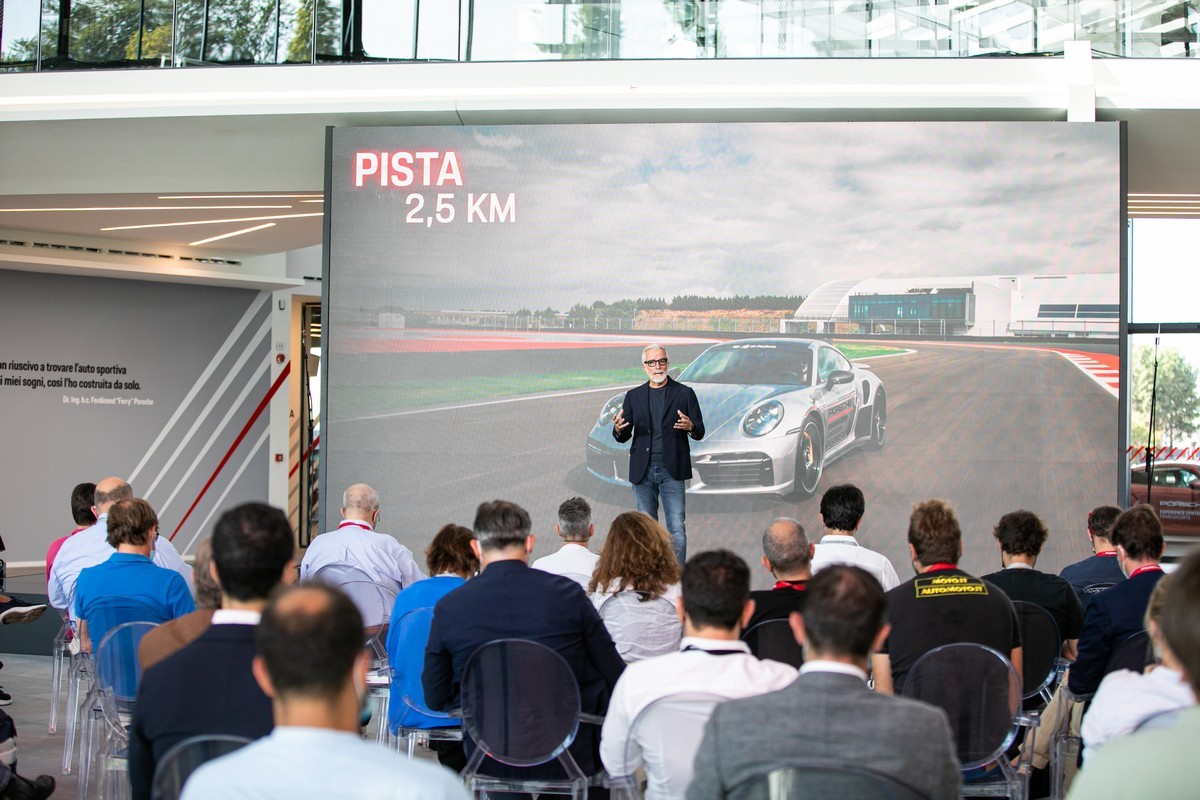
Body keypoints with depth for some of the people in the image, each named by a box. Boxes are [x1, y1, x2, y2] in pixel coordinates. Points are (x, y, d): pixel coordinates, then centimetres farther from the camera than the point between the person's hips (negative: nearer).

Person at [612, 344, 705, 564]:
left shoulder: (684, 393, 5)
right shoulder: (634, 396, 12)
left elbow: (700, 432, 3)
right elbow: (624, 436, 10)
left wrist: (690, 427, -20)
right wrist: (618, 430, -13)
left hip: (672, 471, -3)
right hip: (643, 471, 3)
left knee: (677, 528, -9)